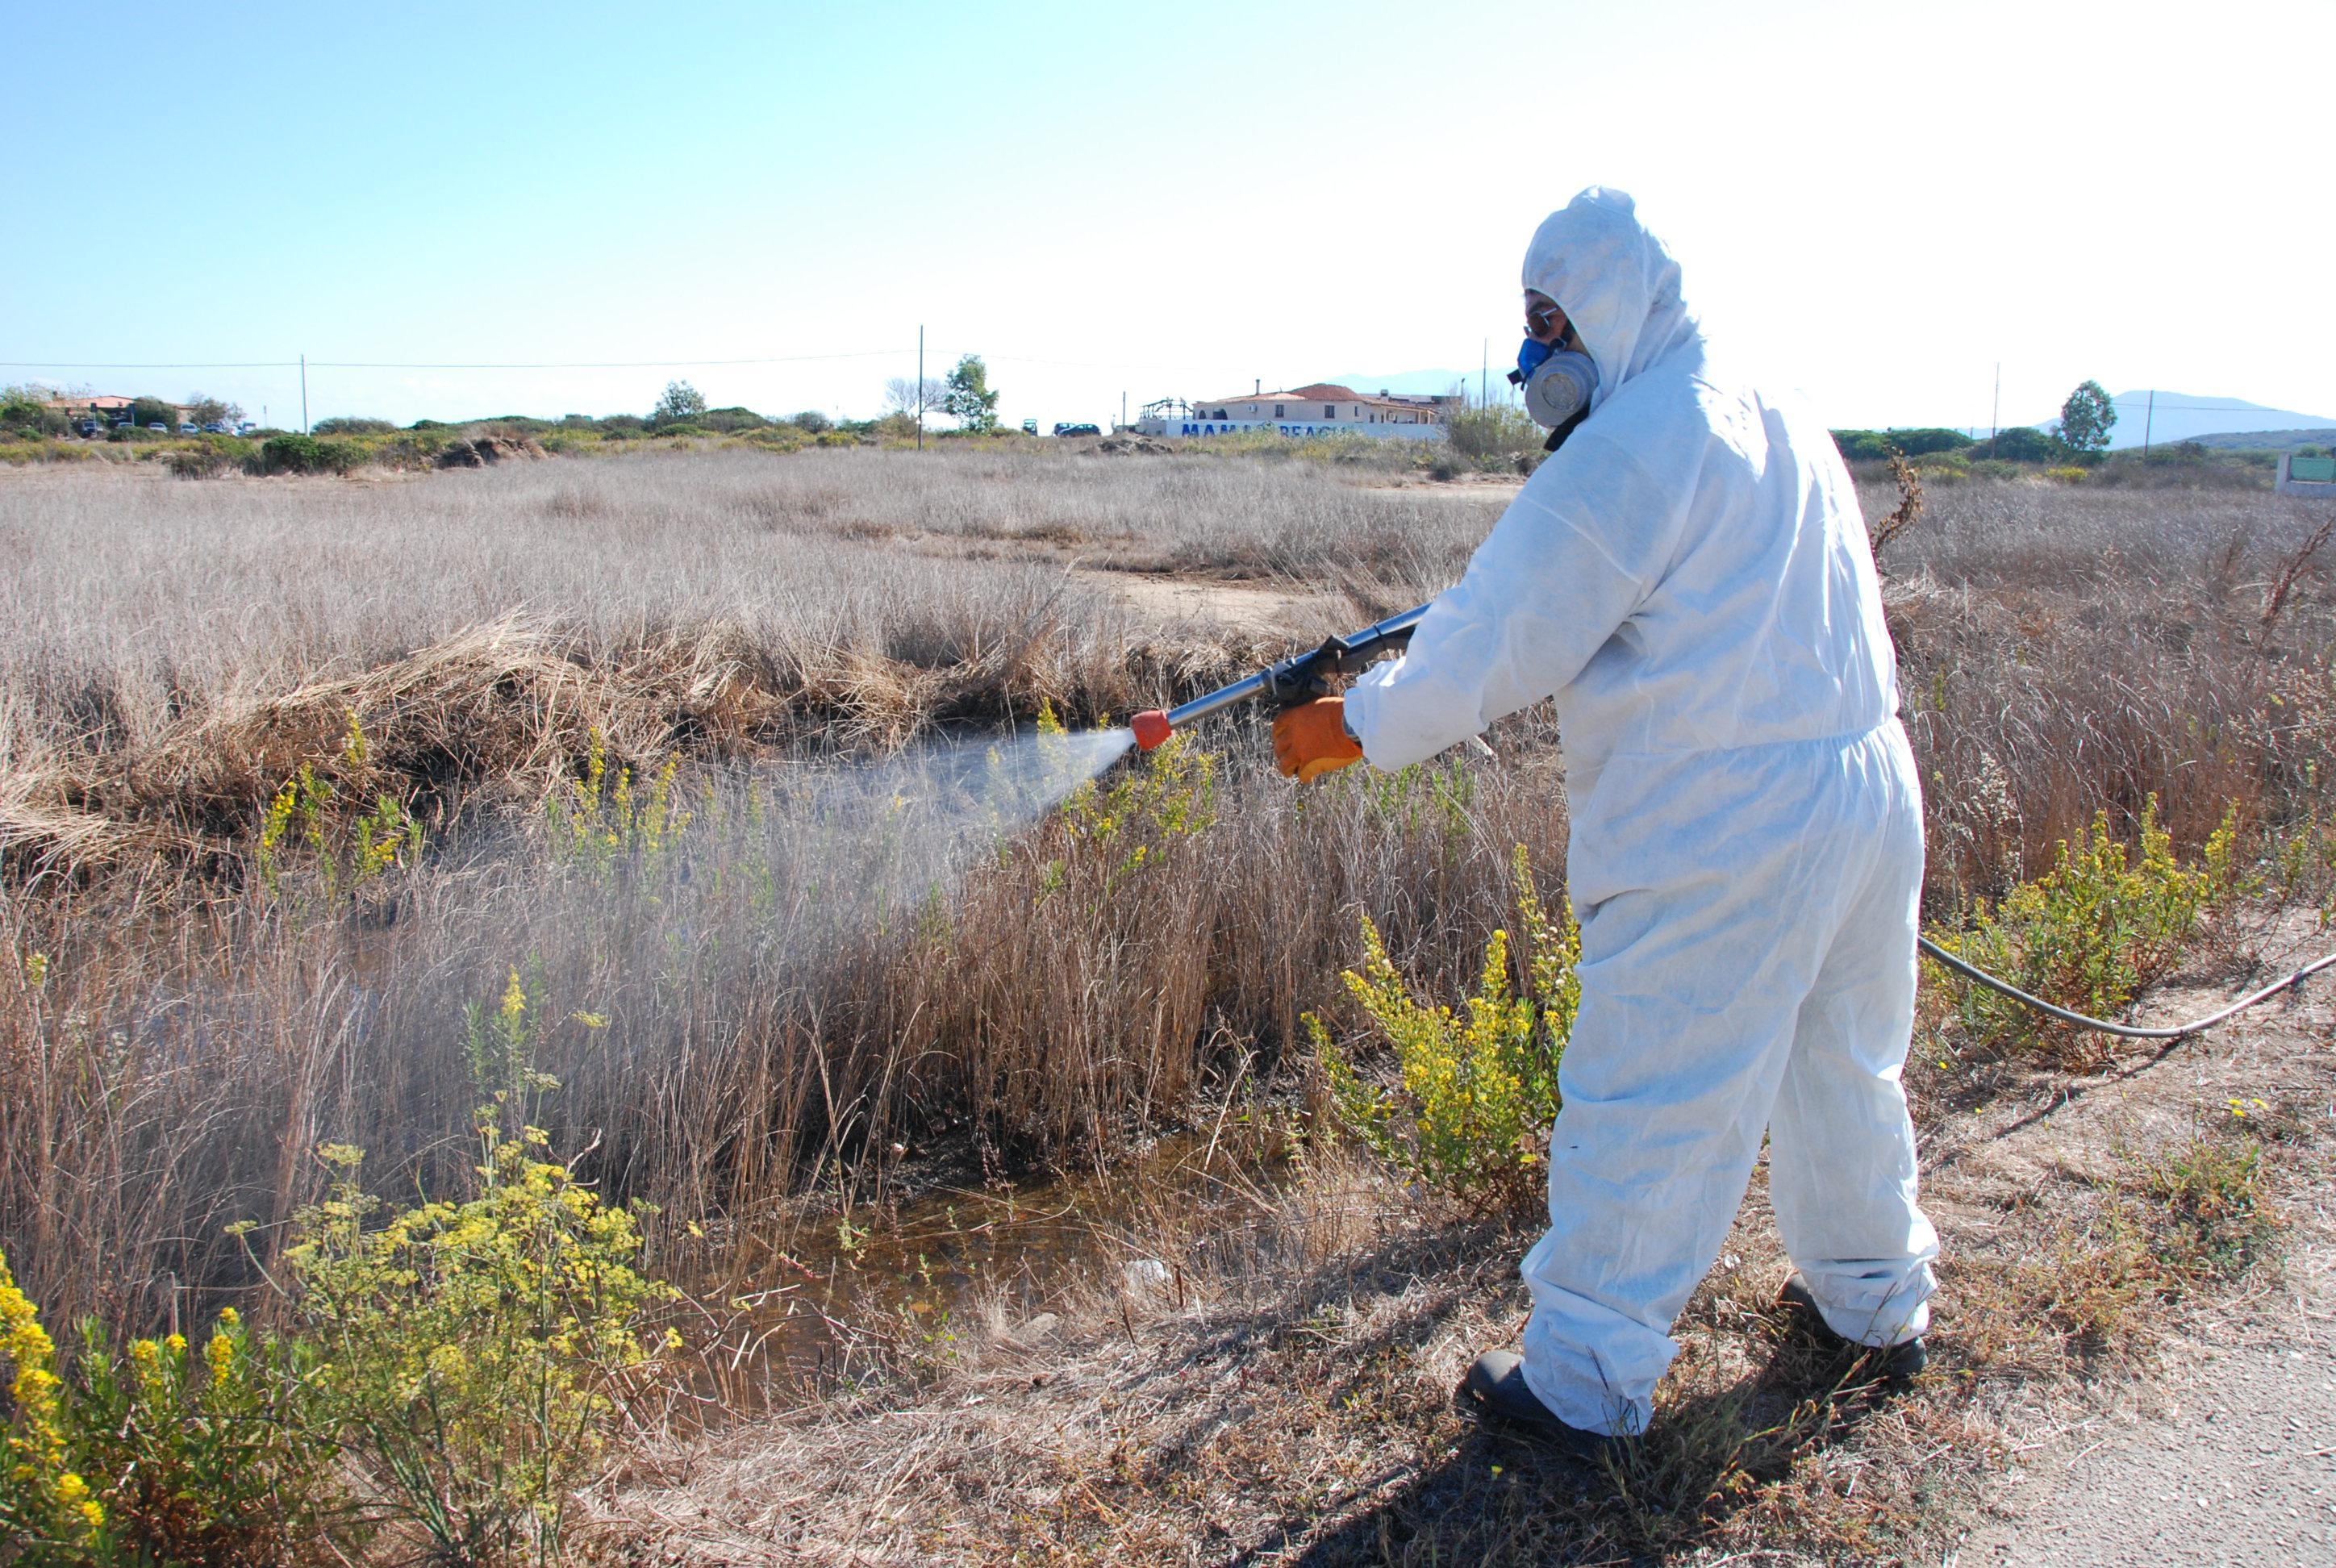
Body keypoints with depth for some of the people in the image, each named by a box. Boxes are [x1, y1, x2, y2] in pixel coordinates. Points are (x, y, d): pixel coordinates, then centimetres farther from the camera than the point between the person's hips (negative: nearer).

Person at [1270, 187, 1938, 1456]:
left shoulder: (1627, 449, -15)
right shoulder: (1787, 424, 14)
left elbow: (1504, 643, -14)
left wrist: (1360, 727, -1)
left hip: (1721, 838, -9)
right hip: (1871, 795, 9)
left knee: (1646, 1111, 1)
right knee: (1845, 1068, 23)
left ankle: (1586, 1380, 13)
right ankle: (1877, 1299, 41)